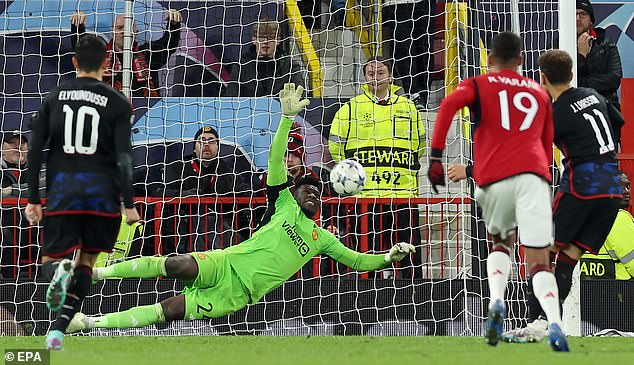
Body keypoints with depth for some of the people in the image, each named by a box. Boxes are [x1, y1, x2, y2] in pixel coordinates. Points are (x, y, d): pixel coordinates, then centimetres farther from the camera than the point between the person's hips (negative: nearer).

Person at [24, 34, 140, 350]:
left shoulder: (54, 97, 8)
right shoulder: (118, 103, 0)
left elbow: (35, 150, 4)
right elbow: (123, 157, -7)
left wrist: (33, 200, 8)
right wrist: (128, 204, -3)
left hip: (61, 190, 1)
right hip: (101, 191, -1)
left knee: (54, 256, 7)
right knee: (86, 260, 13)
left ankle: (60, 269, -32)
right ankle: (58, 329, 1)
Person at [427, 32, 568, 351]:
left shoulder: (478, 85, 15)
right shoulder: (540, 93, 25)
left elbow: (449, 105, -6)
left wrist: (435, 156, -9)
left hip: (493, 178, 0)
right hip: (534, 175, 1)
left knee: (502, 243, 25)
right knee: (539, 261, -4)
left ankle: (496, 302, -2)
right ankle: (555, 324, -29)